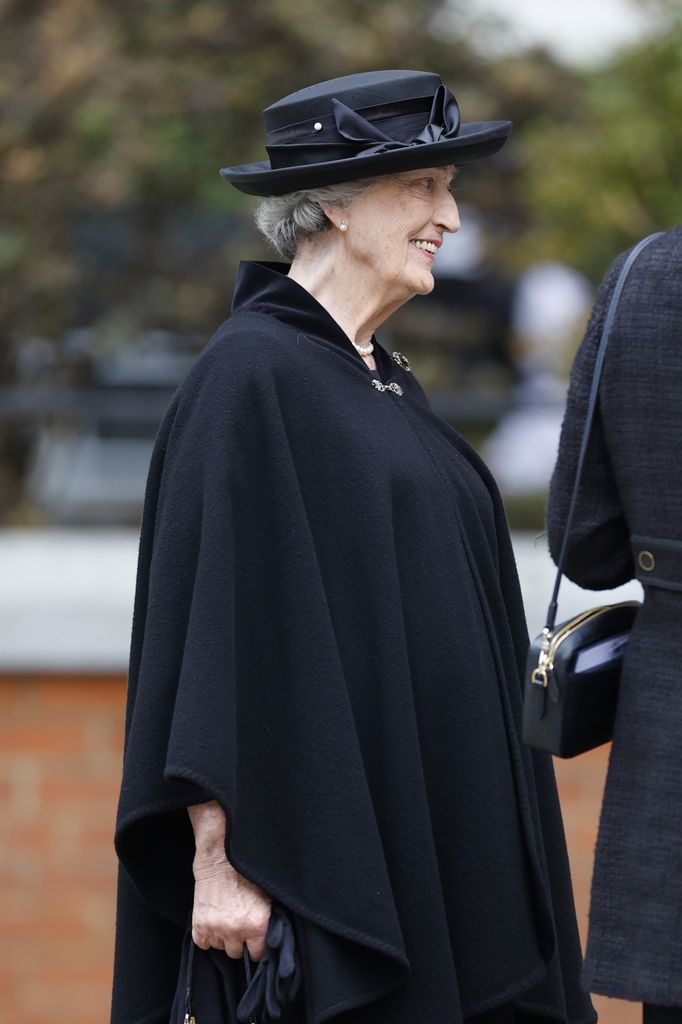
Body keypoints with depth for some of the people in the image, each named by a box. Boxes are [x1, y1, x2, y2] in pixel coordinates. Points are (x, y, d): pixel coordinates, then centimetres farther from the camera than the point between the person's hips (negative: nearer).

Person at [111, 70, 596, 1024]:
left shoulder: (377, 378, 16)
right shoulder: (250, 373, -11)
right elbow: (210, 614, -17)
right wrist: (217, 857, -23)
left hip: (422, 831, 9)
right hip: (322, 835, -9)